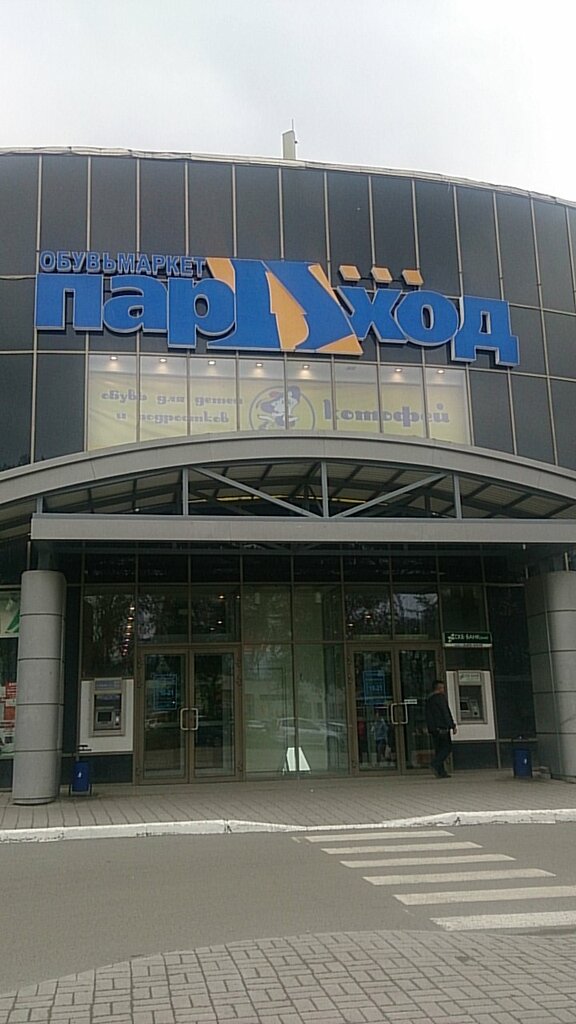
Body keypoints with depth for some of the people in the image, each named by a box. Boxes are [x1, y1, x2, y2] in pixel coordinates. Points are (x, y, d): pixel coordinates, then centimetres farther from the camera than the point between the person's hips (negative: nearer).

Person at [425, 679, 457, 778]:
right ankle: (435, 764, -21)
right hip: (442, 727, -8)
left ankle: (441, 772, 2)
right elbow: (447, 713, -9)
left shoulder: (429, 699, 17)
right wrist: (453, 726, -7)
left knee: (438, 749, 7)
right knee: (447, 748, -5)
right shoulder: (442, 697, -5)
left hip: (433, 728, 8)